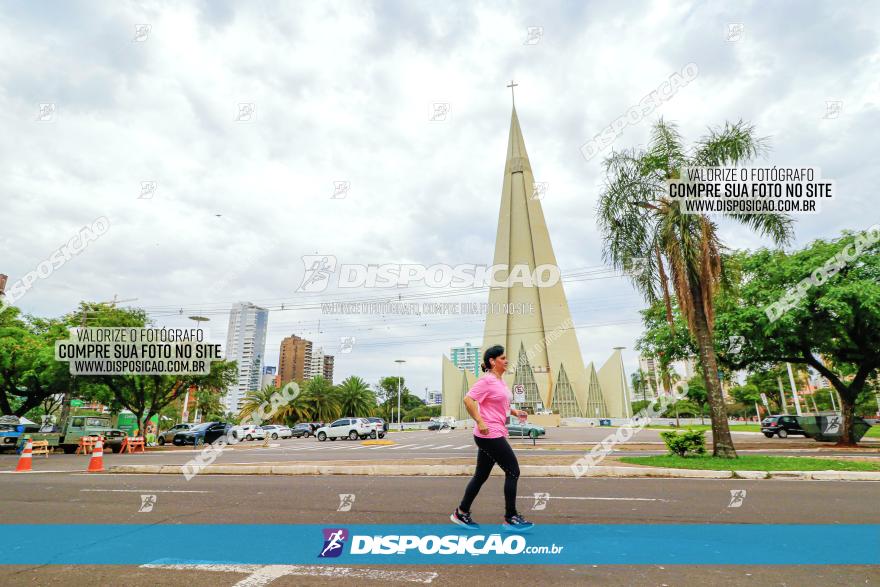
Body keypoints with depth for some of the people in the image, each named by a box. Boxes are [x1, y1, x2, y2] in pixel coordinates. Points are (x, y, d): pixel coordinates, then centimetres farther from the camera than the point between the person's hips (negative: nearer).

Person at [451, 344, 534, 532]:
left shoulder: (500, 381, 15)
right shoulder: (487, 380, -15)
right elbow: (468, 399, -22)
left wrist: (514, 411, 13)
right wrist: (480, 422, -26)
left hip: (495, 435, 10)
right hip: (489, 434, -10)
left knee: (481, 476, 15)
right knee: (513, 471, -4)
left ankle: (461, 513, 26)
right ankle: (510, 518, 7)